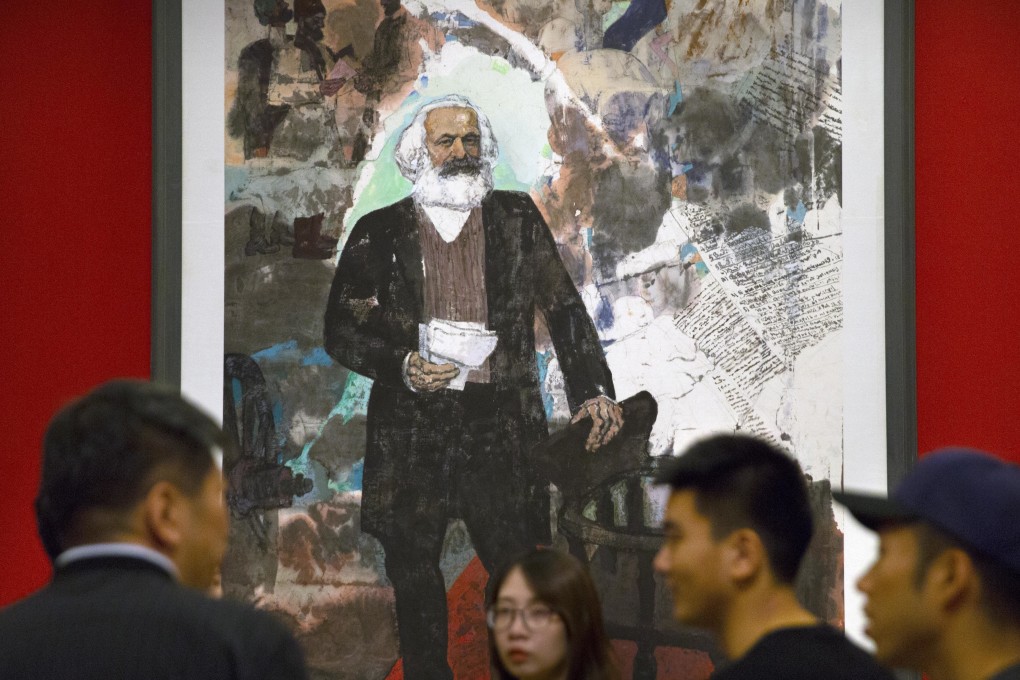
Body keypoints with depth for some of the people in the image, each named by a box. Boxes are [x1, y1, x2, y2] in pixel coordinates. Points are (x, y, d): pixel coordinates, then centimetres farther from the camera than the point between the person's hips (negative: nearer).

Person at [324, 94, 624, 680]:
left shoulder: (518, 218, 10)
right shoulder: (380, 232, 7)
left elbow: (565, 309, 9)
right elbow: (342, 329, 5)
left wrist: (593, 389, -2)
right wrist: (401, 364, -12)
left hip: (502, 425, 0)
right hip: (411, 428, 0)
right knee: (413, 571, 7)